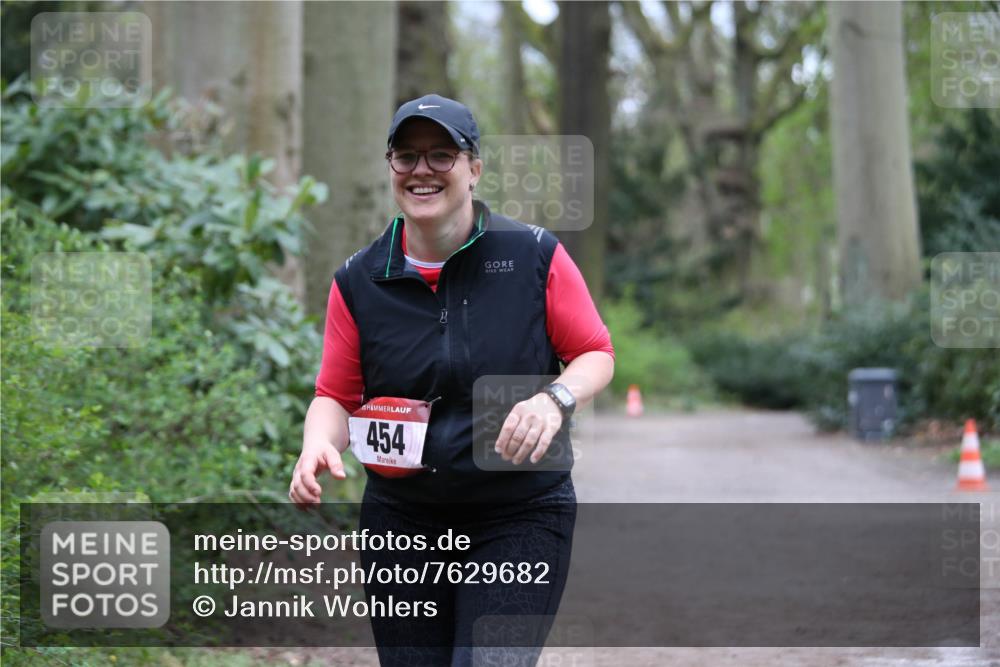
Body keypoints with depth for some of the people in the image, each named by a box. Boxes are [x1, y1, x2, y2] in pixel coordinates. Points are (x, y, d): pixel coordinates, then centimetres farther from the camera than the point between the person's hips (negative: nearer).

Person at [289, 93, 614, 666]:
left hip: (521, 517, -3)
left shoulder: (535, 255, -3)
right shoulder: (358, 282, 3)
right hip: (401, 522, 3)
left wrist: (555, 399, -18)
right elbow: (337, 396, 7)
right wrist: (319, 446, -14)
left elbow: (596, 355, 3)